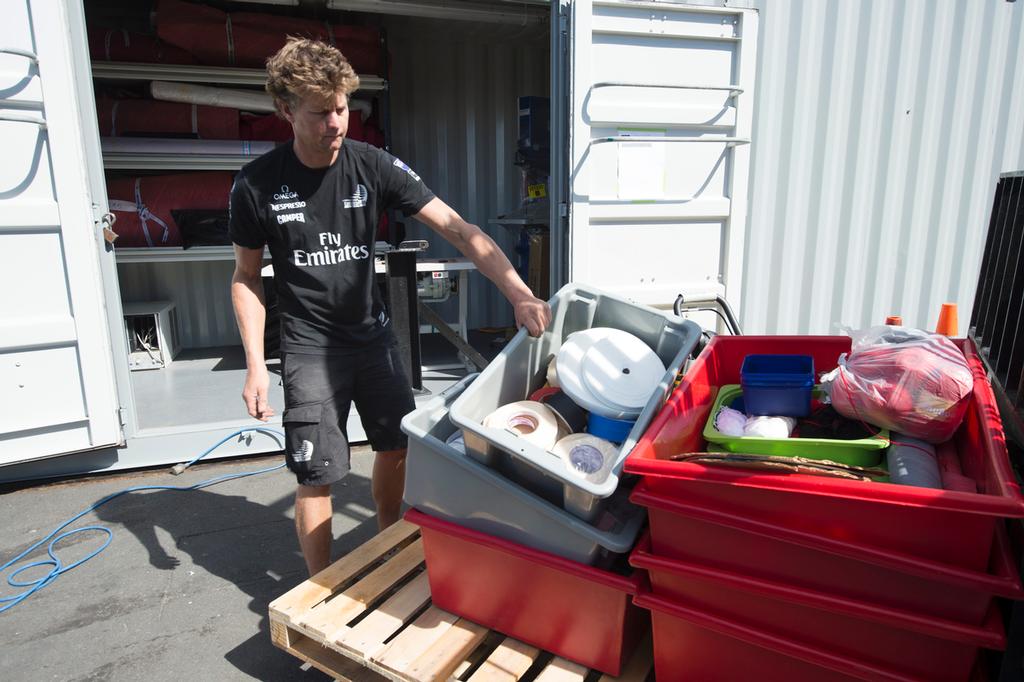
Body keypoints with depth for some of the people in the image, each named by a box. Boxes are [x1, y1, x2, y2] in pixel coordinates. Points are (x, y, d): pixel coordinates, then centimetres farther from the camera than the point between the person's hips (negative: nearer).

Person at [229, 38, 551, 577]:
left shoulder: (374, 167, -11)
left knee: (395, 446, 13)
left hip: (373, 333, 3)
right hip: (310, 346, -2)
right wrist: (255, 365, -9)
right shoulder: (256, 185, -12)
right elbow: (246, 277, -1)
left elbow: (458, 230, -18)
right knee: (316, 474, -2)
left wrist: (519, 294, -30)